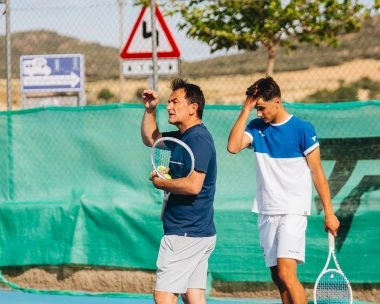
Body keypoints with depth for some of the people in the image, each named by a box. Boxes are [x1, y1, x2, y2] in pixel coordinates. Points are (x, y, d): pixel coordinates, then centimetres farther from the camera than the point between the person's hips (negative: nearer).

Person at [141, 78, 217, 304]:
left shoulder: (198, 139, -16)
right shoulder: (183, 136, 15)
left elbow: (193, 185, -26)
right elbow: (151, 138, 31)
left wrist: (161, 183, -11)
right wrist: (150, 109, 17)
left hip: (185, 234, -10)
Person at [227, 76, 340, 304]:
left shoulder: (302, 129, -6)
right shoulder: (256, 127, 8)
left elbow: (317, 173, -3)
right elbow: (233, 146, -10)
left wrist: (329, 213, -4)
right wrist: (246, 109, -9)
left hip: (293, 212, -6)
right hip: (266, 213, 6)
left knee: (286, 274, -20)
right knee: (278, 279, 6)